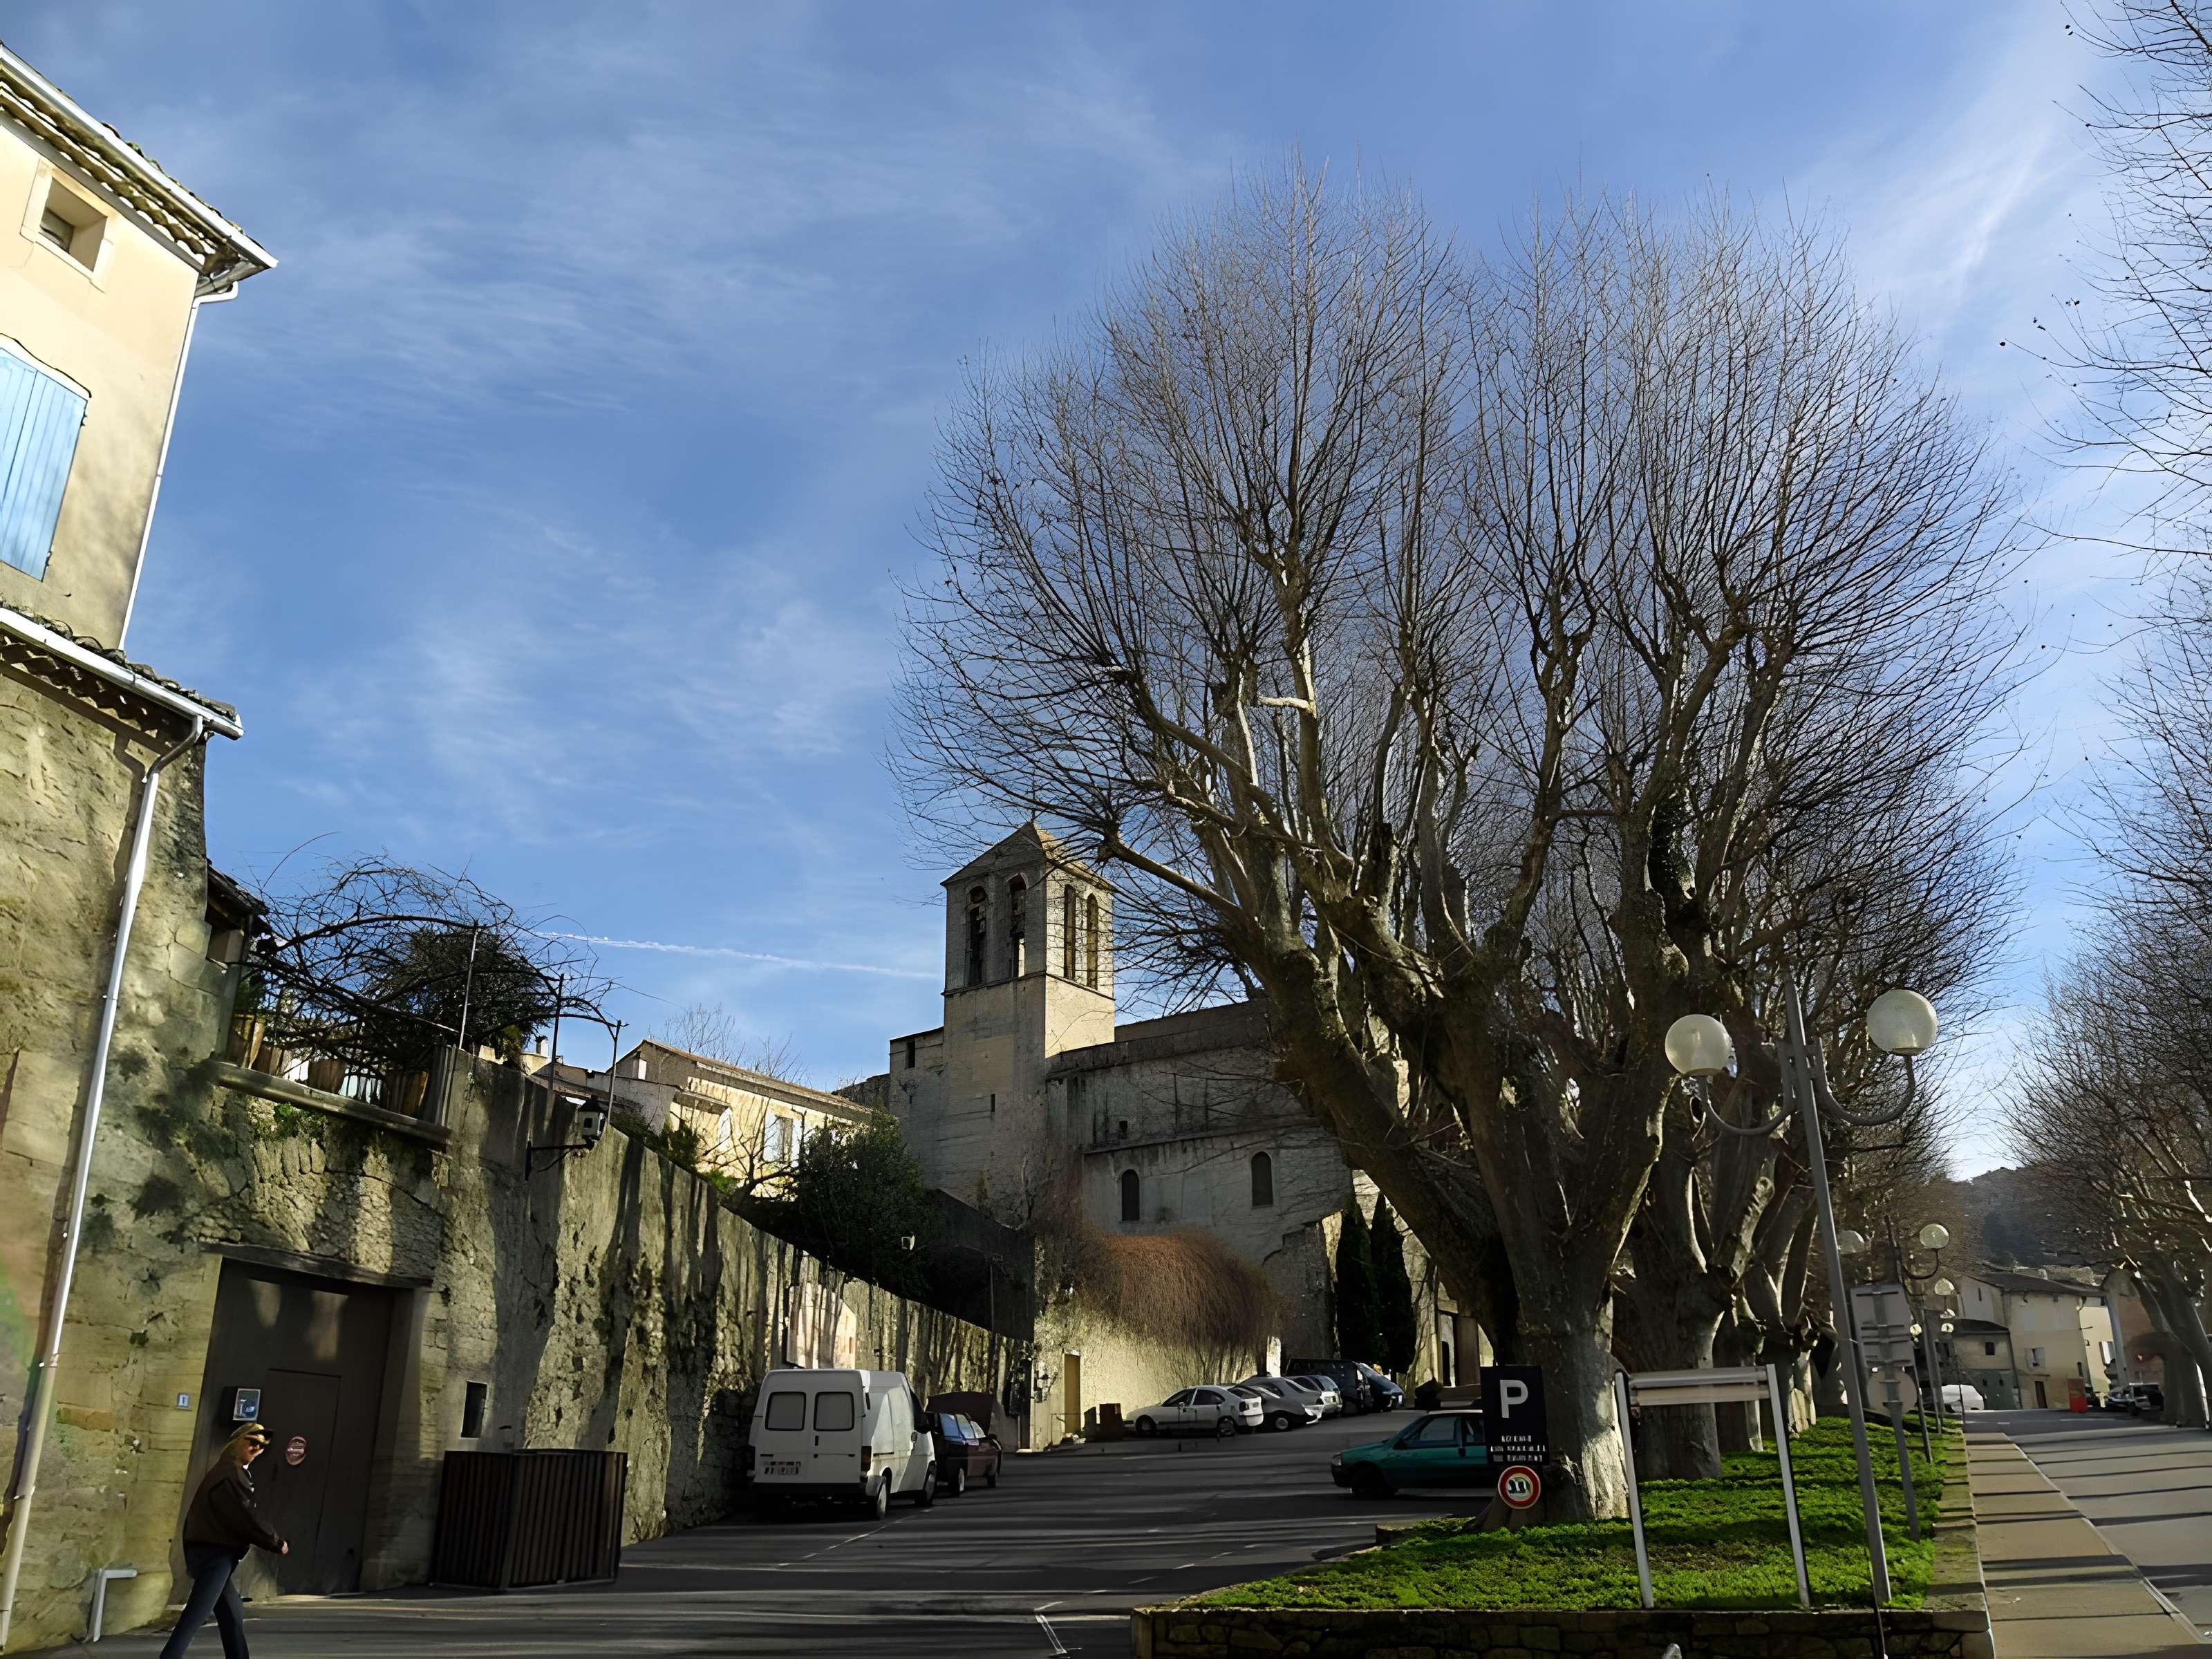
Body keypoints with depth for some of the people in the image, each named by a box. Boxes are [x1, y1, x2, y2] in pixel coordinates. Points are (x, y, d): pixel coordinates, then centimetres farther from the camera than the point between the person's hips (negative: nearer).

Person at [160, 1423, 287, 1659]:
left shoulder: (234, 1471, 19)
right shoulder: (229, 1473, -13)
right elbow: (244, 1516, -17)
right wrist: (276, 1543, -9)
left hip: (213, 1553, 10)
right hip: (215, 1554, -10)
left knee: (233, 1616, 13)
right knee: (195, 1617, -14)